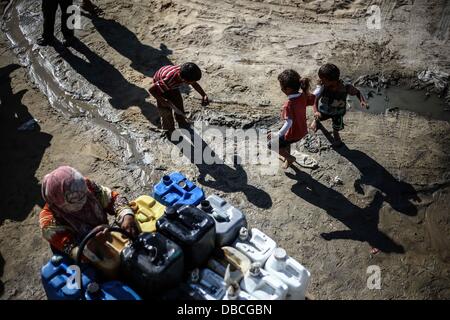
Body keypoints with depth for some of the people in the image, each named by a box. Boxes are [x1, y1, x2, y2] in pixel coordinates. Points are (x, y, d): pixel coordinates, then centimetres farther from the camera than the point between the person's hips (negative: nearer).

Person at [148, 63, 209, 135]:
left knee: (179, 102, 10)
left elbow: (195, 84, -11)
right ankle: (169, 130, 14)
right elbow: (151, 89, -37)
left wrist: (204, 95, -22)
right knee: (165, 107, -4)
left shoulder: (184, 73, -33)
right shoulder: (168, 81, -49)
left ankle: (182, 122, 33)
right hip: (158, 84, -5)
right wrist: (162, 100, -32)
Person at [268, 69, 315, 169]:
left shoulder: (288, 105, -35)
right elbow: (314, 98, 4)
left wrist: (278, 134, -43)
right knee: (285, 139, 36)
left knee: (272, 145, 13)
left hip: (293, 135, -8)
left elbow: (288, 123, -42)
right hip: (302, 131, 8)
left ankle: (290, 158, 27)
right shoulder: (304, 96, -14)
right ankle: (287, 158, 56)